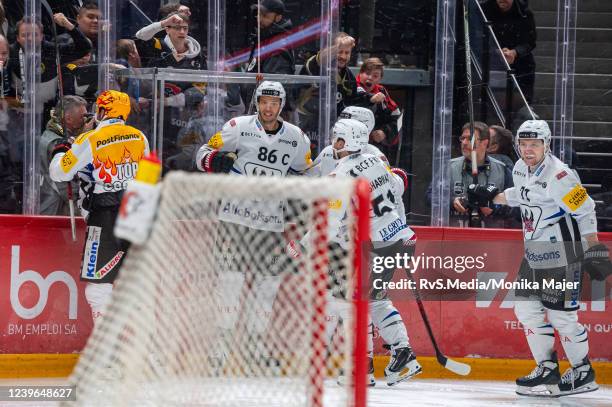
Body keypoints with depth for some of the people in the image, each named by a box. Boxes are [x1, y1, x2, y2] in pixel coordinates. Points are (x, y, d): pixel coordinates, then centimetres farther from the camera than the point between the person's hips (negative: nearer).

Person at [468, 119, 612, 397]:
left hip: (562, 256, -9)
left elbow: (585, 211, -20)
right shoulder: (521, 169, 5)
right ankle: (547, 368, 17)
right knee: (527, 308, 8)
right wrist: (490, 197, 27)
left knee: (560, 315, -7)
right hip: (534, 254, 9)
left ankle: (583, 372, 8)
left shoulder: (559, 175, -22)